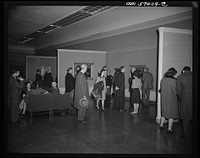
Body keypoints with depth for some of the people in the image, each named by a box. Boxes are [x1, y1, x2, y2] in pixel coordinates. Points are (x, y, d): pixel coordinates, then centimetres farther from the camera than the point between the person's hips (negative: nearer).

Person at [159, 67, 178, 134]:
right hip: (171, 99, -5)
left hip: (164, 98, 5)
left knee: (164, 112, 21)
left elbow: (161, 89, 4)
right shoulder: (173, 80, -18)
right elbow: (175, 91, -14)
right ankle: (169, 129, 13)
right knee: (171, 114, 7)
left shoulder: (162, 80, -4)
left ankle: (161, 125, 28)